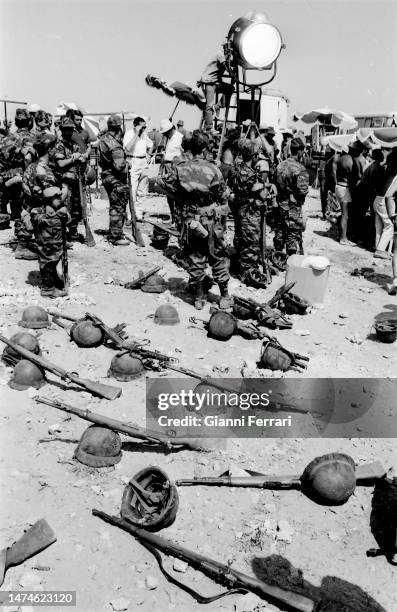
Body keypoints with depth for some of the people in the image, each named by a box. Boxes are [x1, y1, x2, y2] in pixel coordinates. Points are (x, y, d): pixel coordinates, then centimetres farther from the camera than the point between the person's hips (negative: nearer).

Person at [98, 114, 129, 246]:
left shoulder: (103, 139, 6)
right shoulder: (115, 146, -23)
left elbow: (100, 161, 15)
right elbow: (120, 166, -29)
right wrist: (127, 166, -11)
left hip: (106, 175, 9)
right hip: (117, 180, -9)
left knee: (114, 207, 20)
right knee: (118, 208, 0)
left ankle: (114, 233, 31)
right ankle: (116, 237, 6)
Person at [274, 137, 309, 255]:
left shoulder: (280, 165, 2)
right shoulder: (299, 169, -18)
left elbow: (275, 183, 8)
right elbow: (303, 190, -20)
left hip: (280, 204, 7)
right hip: (293, 206, -6)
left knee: (279, 230, 16)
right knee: (293, 232, 3)